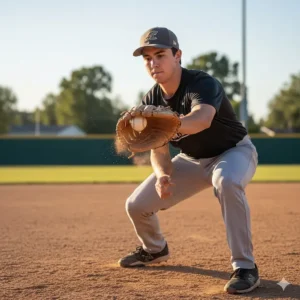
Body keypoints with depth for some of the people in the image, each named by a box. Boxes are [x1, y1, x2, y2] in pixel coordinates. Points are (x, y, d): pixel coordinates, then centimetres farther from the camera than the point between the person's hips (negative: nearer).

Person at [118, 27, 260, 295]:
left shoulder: (203, 83, -31)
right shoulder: (151, 101, -11)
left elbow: (201, 120, -54)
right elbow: (159, 150, -8)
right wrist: (163, 175, -32)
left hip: (234, 152, -6)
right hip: (192, 160, 6)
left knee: (227, 181, -43)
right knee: (137, 205, -1)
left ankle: (245, 267, -31)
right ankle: (154, 250, 34)